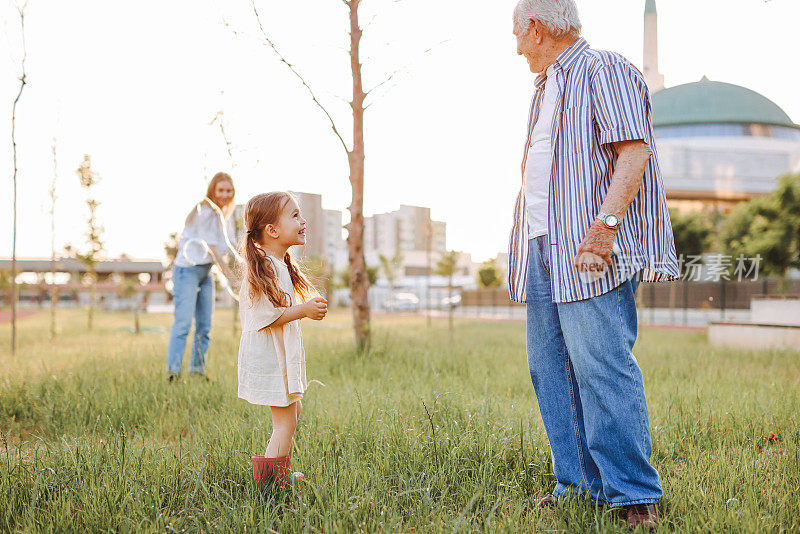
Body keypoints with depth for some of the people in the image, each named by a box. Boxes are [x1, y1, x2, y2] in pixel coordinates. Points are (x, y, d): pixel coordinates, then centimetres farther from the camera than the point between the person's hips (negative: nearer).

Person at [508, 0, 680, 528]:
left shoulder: (605, 71, -3)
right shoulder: (546, 87, 26)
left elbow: (634, 150, -15)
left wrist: (605, 225, -25)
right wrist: (524, 219, 24)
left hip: (591, 250, -9)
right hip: (544, 250, 10)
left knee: (601, 365, -12)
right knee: (551, 368, 7)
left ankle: (634, 494, -4)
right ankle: (579, 483, 14)